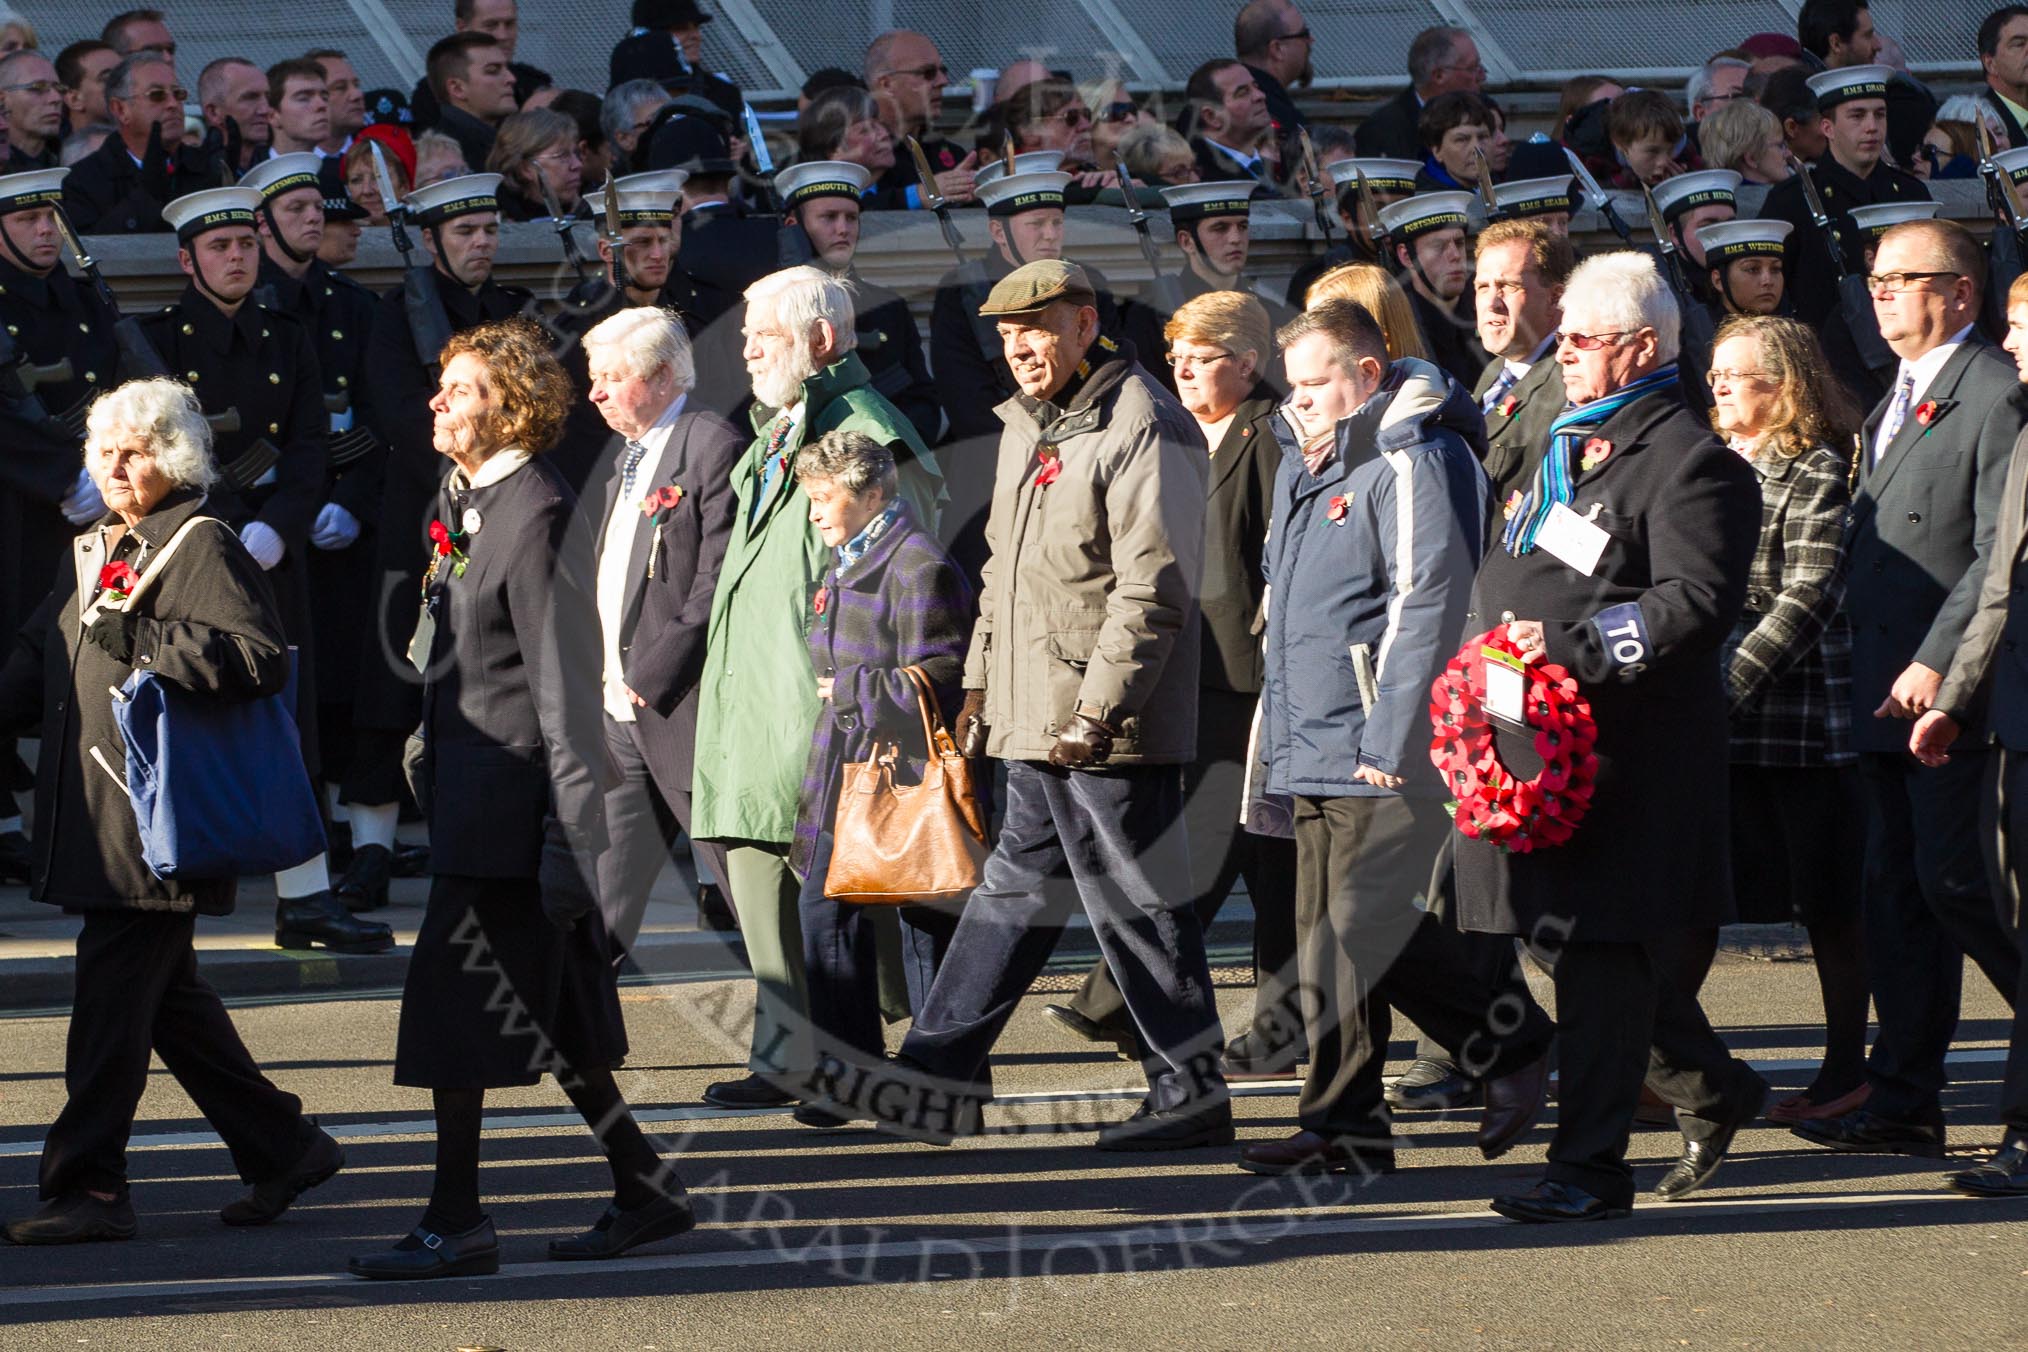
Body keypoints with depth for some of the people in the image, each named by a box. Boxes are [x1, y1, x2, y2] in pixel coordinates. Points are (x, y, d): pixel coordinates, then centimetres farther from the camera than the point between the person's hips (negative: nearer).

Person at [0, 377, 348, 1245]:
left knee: (111, 1001, -8)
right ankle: (282, 1147, 25)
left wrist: (141, 639, -22)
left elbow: (259, 656, -21)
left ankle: (88, 1188, -4)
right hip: (92, 817, 9)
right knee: (164, 995, 15)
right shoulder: (92, 551, 18)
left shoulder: (203, 549, -9)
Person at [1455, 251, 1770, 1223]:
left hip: (1626, 749, -9)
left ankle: (1589, 1168, -2)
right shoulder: (1571, 446, 20)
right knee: (1573, 942, 13)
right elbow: (1512, 584, 30)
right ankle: (1713, 1089, 31)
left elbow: (1698, 602, -19)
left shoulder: (1689, 463, -10)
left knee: (1598, 950, -7)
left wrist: (1574, 644, -25)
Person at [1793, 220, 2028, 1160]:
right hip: (1888, 694, 9)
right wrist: (1870, 670, 14)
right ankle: (1904, 1101, 10)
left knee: (1952, 880, -10)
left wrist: (1938, 663, -21)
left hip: (1952, 694, -9)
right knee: (1895, 891, 8)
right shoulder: (1895, 401, 20)